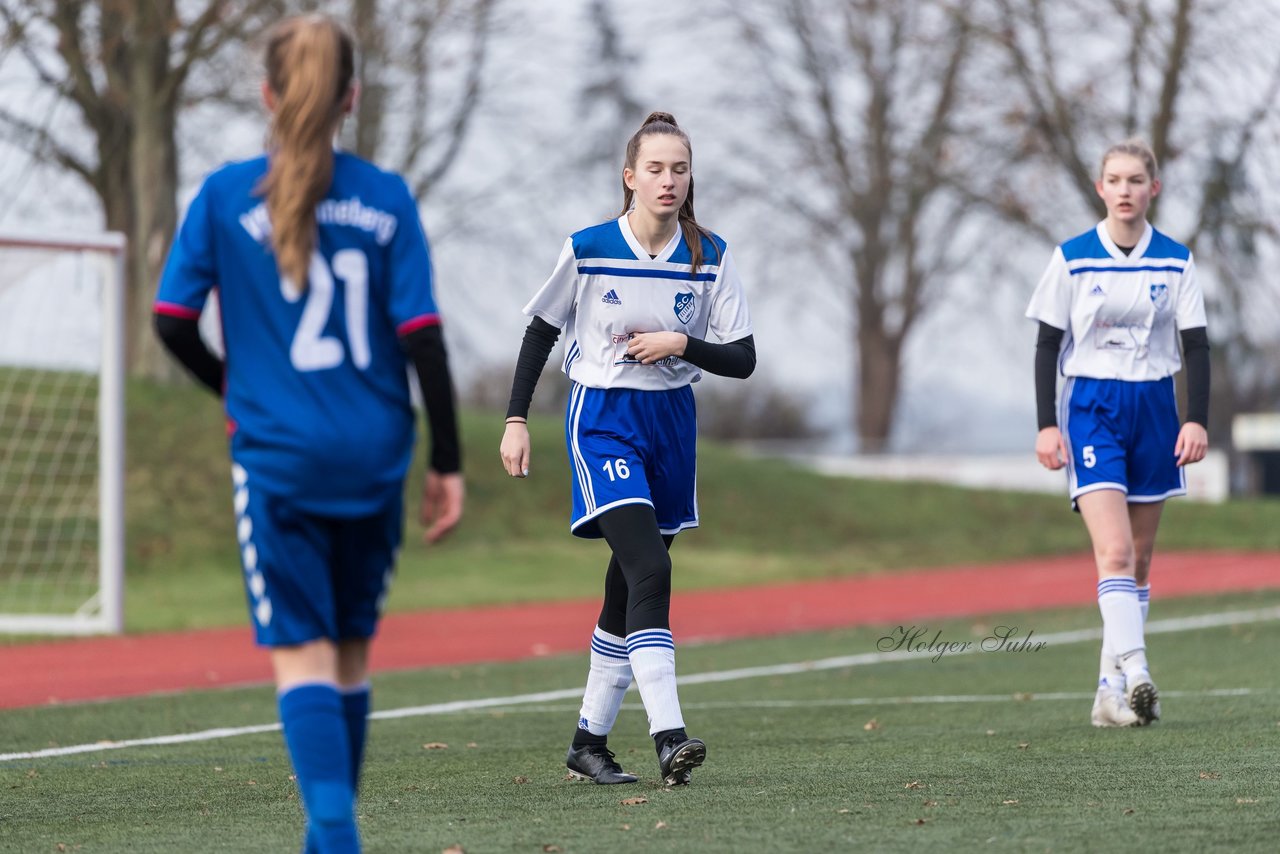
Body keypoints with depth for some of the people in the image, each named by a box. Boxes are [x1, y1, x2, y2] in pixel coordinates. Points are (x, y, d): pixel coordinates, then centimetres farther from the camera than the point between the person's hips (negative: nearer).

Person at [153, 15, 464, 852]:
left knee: (303, 653, -5)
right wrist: (448, 464, 2)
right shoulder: (387, 199, 0)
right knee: (351, 652, 15)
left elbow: (173, 321, -2)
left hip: (276, 458, -2)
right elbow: (422, 335, -3)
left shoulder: (226, 195, -3)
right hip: (373, 457, 2)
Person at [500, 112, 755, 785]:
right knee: (649, 572, -22)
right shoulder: (587, 250, -8)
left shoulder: (709, 257, -1)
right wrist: (516, 419, 1)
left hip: (672, 422, 4)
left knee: (629, 589, 10)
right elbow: (541, 329, 4)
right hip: (602, 420, -4)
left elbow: (742, 360, -1)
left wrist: (682, 343, -18)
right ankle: (668, 736, -30)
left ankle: (589, 741, 23)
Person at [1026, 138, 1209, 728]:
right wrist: (1045, 424, -5)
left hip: (1154, 409, 3)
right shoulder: (1072, 259, -1)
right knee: (1114, 551, -18)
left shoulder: (1175, 261, 3)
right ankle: (1135, 673, -29)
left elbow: (1196, 345, 4)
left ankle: (1112, 687, 11)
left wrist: (1197, 419, -6)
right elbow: (1047, 345, 1)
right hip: (1092, 409, -3)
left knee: (1139, 558, 5)